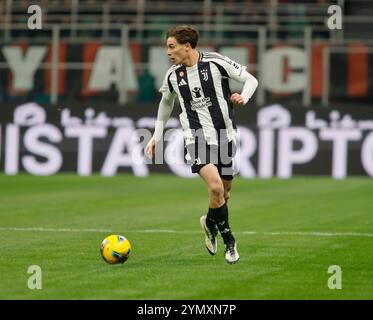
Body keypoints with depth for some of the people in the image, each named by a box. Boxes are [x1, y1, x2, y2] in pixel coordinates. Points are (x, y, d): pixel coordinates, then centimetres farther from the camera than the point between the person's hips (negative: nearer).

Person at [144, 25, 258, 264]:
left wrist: (243, 97, -21)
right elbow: (166, 103, 23)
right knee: (215, 187, -21)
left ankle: (211, 224, 39)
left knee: (224, 192, 7)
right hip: (197, 139, 0)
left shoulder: (216, 62, -7)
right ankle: (229, 240, -4)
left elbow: (251, 80, -1)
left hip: (225, 136, 0)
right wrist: (157, 136, 24)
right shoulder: (173, 76, 3)